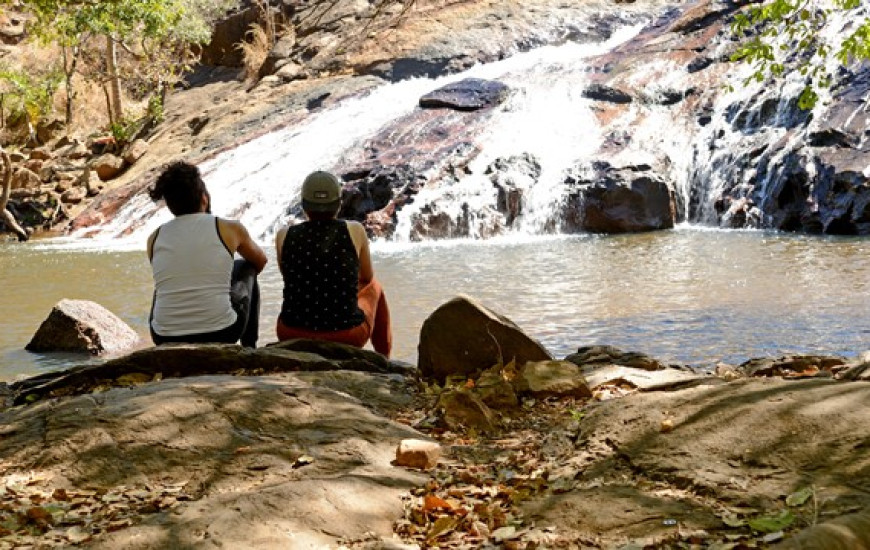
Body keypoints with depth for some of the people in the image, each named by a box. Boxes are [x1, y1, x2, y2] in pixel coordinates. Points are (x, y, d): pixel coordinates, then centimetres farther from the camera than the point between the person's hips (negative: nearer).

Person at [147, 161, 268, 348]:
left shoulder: (154, 238, 5)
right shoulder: (230, 229, -2)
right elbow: (261, 261, 21)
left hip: (166, 340, 3)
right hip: (220, 336, -3)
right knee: (245, 268, 25)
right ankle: (249, 348, 34)